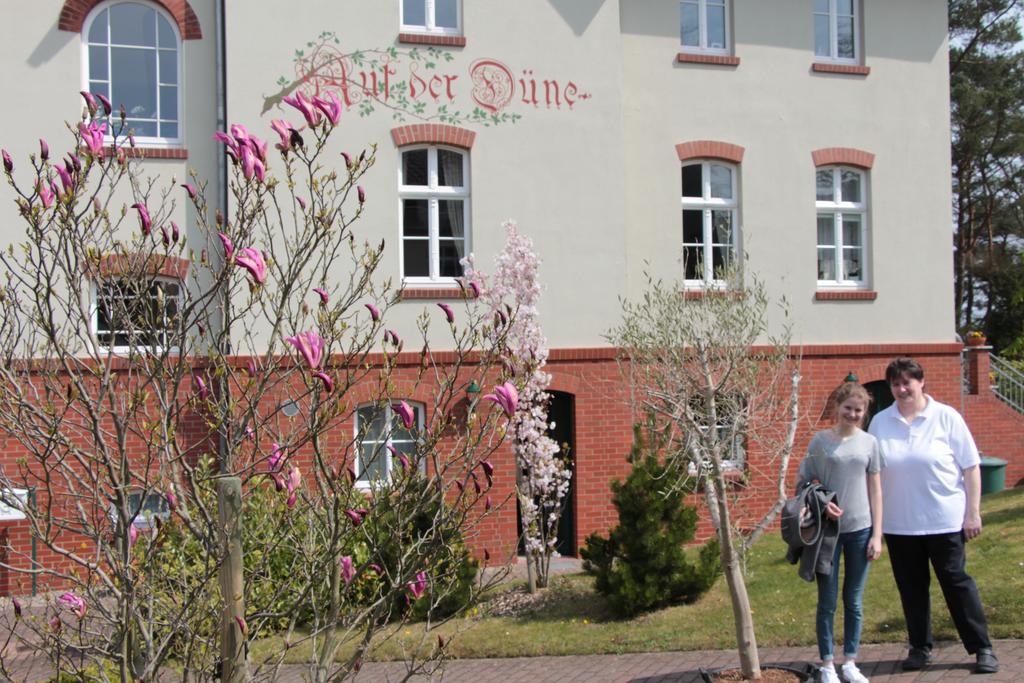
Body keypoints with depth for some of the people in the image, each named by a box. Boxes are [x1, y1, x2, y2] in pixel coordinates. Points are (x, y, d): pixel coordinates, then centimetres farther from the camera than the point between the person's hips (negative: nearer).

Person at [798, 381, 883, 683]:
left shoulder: (868, 442, 4)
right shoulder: (820, 441, -1)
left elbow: (875, 490, 6)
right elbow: (804, 482, 2)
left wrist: (877, 534, 2)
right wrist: (822, 503, -17)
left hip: (860, 529, 2)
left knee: (854, 601, 10)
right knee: (828, 601, 4)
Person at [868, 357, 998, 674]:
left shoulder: (946, 417, -4)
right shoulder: (880, 422, 3)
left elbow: (971, 467, -2)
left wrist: (973, 512, -6)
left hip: (945, 520, -3)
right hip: (899, 524, 3)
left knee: (956, 582, 2)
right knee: (911, 587, 10)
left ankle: (982, 648, 12)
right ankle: (920, 647, 22)